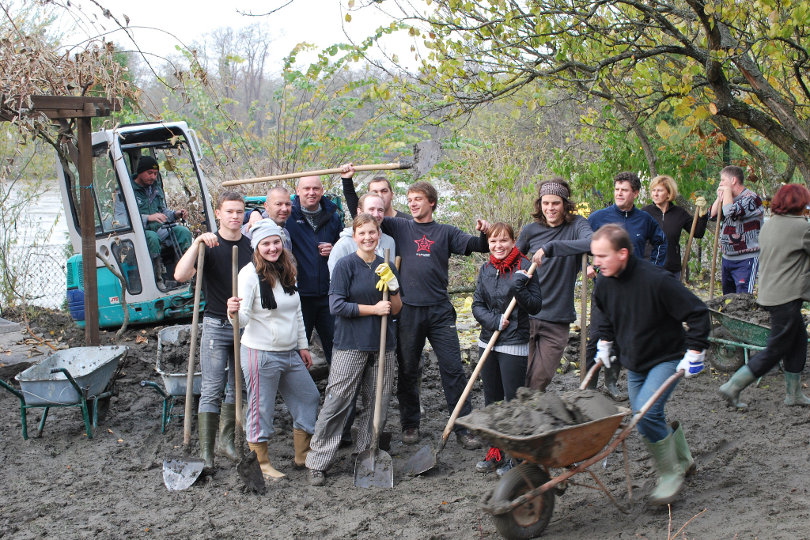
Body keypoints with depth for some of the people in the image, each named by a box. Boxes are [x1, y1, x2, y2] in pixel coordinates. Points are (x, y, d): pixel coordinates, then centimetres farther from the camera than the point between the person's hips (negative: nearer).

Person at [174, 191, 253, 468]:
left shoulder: (251, 246, 6)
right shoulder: (208, 245, -5)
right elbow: (181, 275, -21)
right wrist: (197, 243, -27)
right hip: (216, 324, -4)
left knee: (237, 388, 12)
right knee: (212, 389, -5)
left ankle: (226, 441, 24)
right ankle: (206, 451, -1)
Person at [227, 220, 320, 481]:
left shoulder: (287, 273, 9)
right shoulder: (250, 274, -13)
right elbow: (244, 318, -19)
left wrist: (302, 345, 17)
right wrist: (234, 312, -41)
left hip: (290, 353, 8)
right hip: (261, 354, -8)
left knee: (308, 398, 15)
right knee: (261, 409, 1)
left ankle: (302, 455, 31)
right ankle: (261, 463, 16)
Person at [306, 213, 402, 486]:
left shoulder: (384, 266, 10)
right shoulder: (345, 265, -4)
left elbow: (396, 309, 12)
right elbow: (337, 305, -11)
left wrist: (393, 286, -7)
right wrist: (374, 309, -12)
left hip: (382, 345, 5)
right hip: (350, 344, -5)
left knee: (377, 404, 7)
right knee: (336, 403, -6)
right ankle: (317, 463, 1)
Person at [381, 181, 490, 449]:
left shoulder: (446, 232, 11)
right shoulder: (400, 227, 10)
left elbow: (475, 245, 0)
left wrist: (484, 233, -21)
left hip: (440, 311, 0)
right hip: (408, 310, 1)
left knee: (453, 369, -2)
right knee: (408, 371, 9)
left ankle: (463, 427, 5)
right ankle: (410, 424, 23)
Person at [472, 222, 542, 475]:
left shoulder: (524, 267, -8)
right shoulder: (486, 269, 7)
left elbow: (536, 306, -8)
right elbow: (477, 305, 6)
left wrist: (519, 288, -23)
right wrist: (495, 321, -11)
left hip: (514, 344, -5)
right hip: (488, 341, 6)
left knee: (514, 400, -1)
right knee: (491, 399, 12)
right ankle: (496, 451, 24)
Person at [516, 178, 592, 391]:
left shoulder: (577, 225, -3)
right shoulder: (530, 230, 4)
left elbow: (591, 243, -27)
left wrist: (550, 248, -33)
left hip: (557, 320, -2)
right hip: (526, 316, 2)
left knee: (539, 381, -3)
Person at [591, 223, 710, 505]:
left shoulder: (656, 280, -27)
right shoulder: (604, 283, -6)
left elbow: (697, 313, -19)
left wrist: (694, 353, -18)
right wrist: (604, 343, 19)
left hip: (667, 358, -7)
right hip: (635, 362, 7)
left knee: (646, 413, -22)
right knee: (649, 418, 11)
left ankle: (671, 473, -2)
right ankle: (683, 460, 37)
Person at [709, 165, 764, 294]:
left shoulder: (751, 198, -15)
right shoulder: (728, 198, 15)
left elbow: (730, 212, -30)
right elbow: (713, 215, 16)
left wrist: (727, 191, -15)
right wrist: (720, 197, 4)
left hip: (746, 259, -9)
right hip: (727, 258, 9)